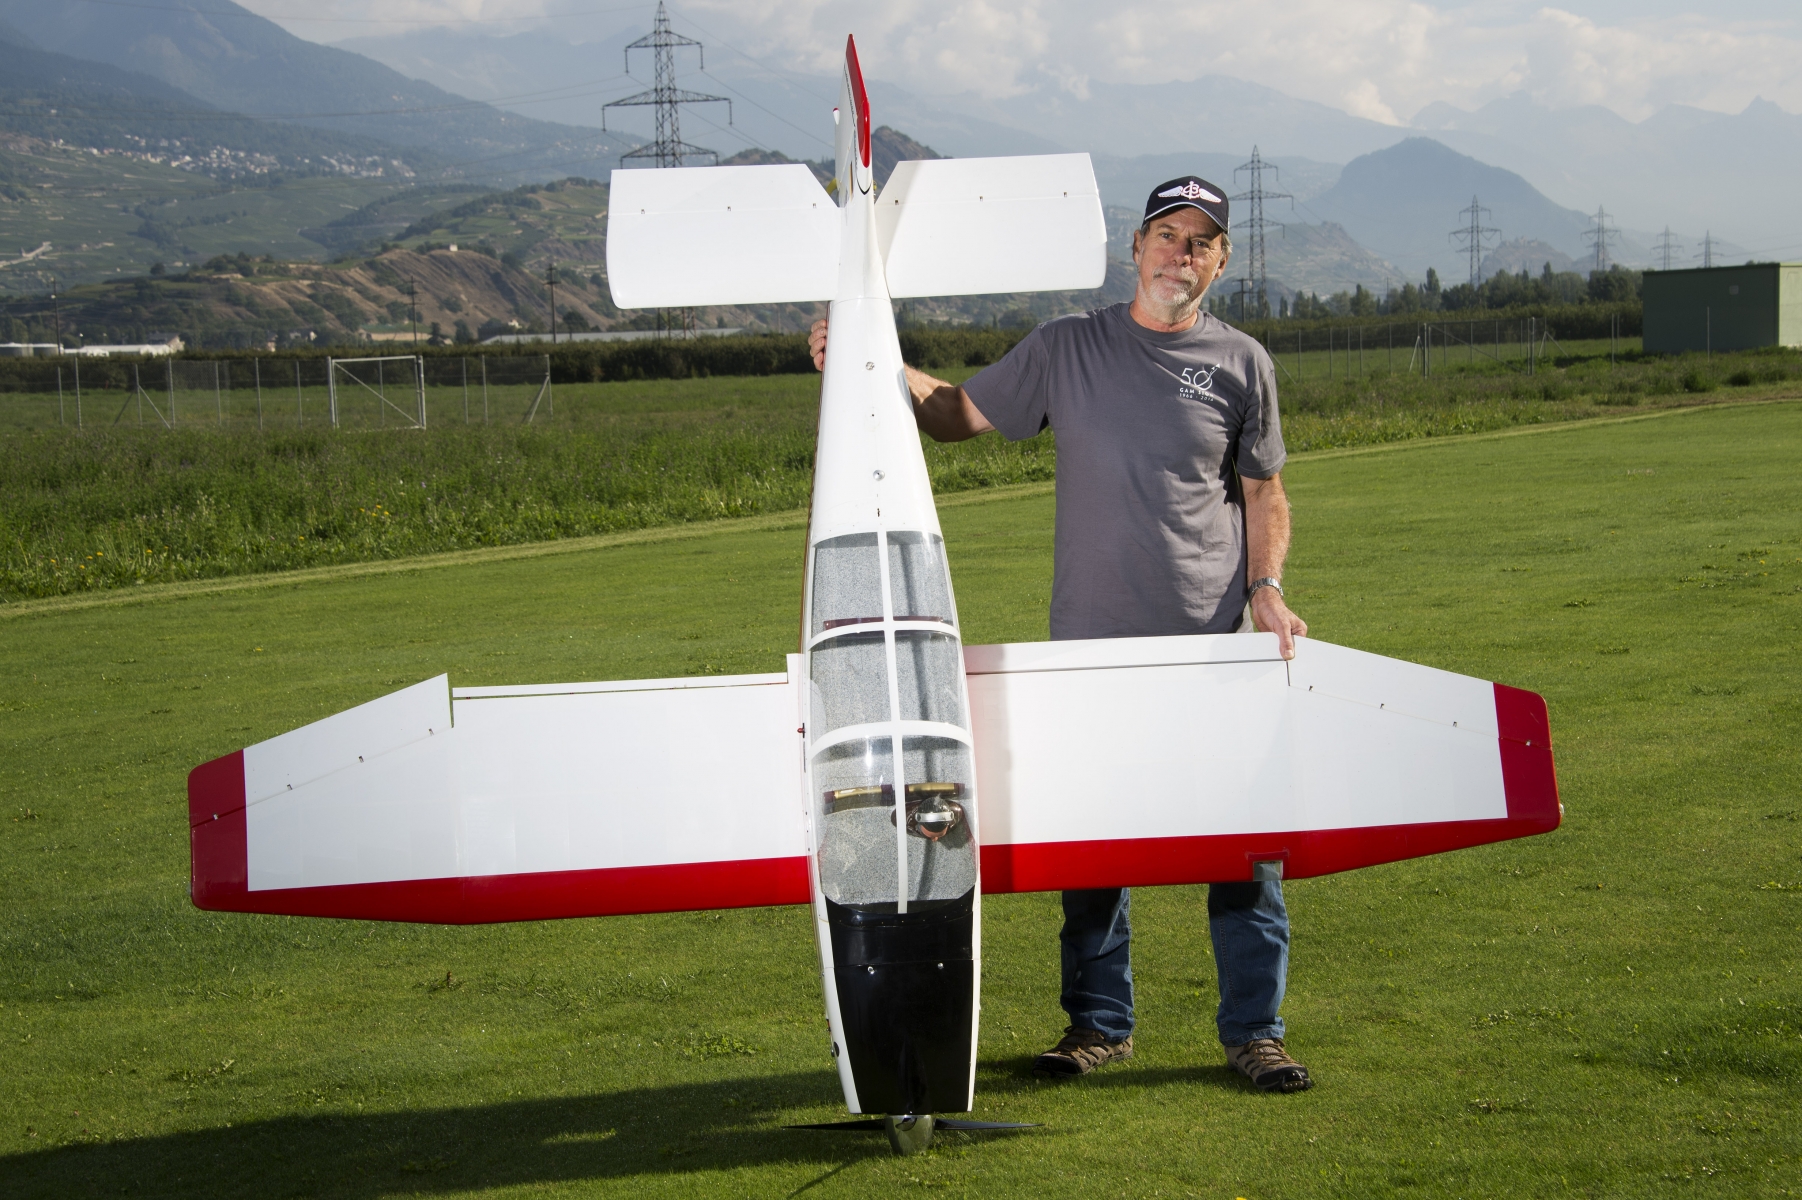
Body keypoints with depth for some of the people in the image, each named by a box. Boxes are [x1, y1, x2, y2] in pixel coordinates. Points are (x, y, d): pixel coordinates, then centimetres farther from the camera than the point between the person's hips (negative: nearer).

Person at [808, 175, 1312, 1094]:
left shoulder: (1240, 364, 7)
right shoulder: (1066, 349, 6)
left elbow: (1263, 492, 13)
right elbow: (959, 414, 12)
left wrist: (1266, 588, -1)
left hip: (1211, 642, -1)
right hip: (1092, 638, 1)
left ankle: (1253, 1028, 8)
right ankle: (1098, 1021, 19)